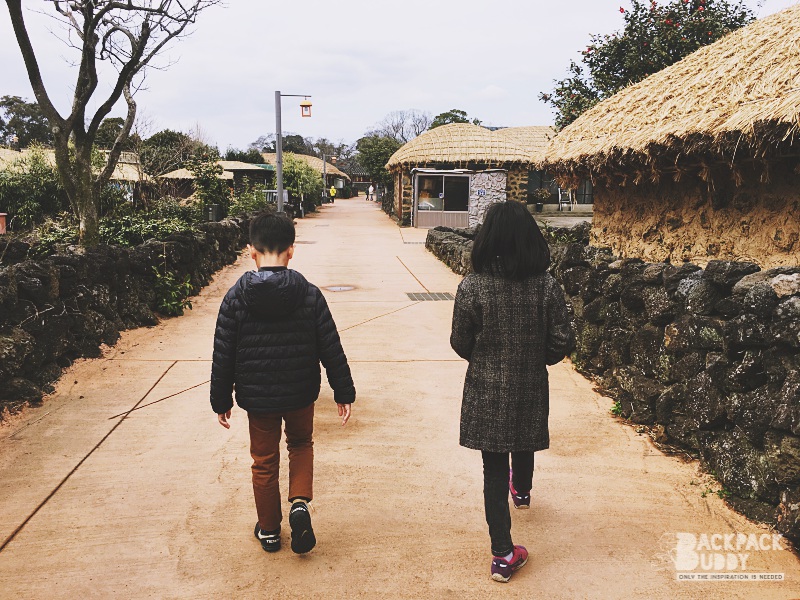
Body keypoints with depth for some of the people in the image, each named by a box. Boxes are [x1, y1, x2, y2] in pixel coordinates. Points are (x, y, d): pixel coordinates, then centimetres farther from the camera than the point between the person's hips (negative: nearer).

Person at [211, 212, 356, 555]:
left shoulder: (235, 297, -11)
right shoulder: (309, 295, -11)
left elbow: (223, 356, -5)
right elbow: (331, 350, -7)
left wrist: (221, 400, 6)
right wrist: (344, 392, 3)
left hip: (256, 397, 0)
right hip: (300, 394, 0)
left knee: (264, 462, 17)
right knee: (301, 444, 26)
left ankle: (269, 530, 30)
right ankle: (300, 503, 5)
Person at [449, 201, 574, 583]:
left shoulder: (472, 287, -16)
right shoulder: (546, 286, -12)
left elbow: (460, 343, -7)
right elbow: (562, 342, -8)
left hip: (486, 391, -2)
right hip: (530, 389, 2)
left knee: (494, 471, 8)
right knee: (523, 445, 30)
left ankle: (503, 555, 13)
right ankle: (522, 491, 61)